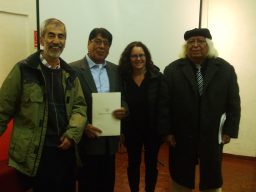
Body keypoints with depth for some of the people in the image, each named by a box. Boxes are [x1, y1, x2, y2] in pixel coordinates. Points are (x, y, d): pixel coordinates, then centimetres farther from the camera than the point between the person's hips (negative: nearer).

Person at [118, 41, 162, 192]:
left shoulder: (157, 77, -8)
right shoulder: (122, 77, -5)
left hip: (152, 129, -1)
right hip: (131, 129, 1)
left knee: (151, 164, 14)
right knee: (133, 164, 16)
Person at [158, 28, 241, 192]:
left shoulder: (225, 69, 0)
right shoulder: (172, 70, -2)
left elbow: (233, 103, 1)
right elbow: (164, 103, -4)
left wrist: (229, 130, -3)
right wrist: (167, 131, -7)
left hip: (213, 136, 1)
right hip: (181, 136, 0)